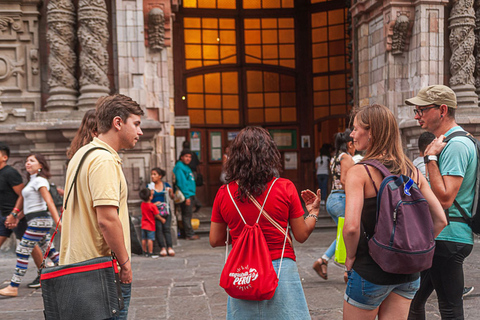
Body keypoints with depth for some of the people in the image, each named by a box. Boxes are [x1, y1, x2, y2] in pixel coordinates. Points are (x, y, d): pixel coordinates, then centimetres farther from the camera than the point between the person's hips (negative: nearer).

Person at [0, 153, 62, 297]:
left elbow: (49, 202, -19)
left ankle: (13, 288, -1)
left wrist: (58, 222, -26)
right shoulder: (32, 181, 19)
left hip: (39, 220, -9)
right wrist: (17, 217, 18)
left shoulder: (39, 180, -10)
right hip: (36, 221, 9)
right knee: (49, 250, 11)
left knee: (22, 253, -6)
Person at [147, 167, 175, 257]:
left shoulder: (166, 185, 10)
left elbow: (172, 197, 10)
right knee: (158, 227, -15)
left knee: (167, 227, -12)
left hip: (165, 209, 0)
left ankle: (170, 247, -15)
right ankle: (162, 248, -16)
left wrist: (171, 192, -8)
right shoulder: (150, 186, 9)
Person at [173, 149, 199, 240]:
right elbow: (181, 183, -19)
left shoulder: (186, 167, 18)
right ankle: (190, 234, 1)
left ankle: (189, 233, 19)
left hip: (190, 195, 10)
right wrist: (187, 196, -21)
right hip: (186, 196, -10)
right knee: (187, 215, -4)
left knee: (187, 215, 13)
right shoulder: (180, 168, -13)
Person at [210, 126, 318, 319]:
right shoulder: (285, 188, -8)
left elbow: (215, 241, 6)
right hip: (281, 270, -2)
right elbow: (302, 235, 0)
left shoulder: (223, 194, -3)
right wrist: (313, 211, 17)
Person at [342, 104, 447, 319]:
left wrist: (350, 257, -8)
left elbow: (351, 226, -25)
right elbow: (440, 220, 2)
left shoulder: (359, 172, -15)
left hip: (370, 273, -5)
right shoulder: (412, 171, 2)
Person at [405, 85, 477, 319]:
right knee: (413, 300, 18)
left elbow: (444, 199, -24)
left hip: (447, 239, -10)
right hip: (438, 236, 10)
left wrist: (431, 159, -22)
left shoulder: (456, 145, -17)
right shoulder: (446, 142, 15)